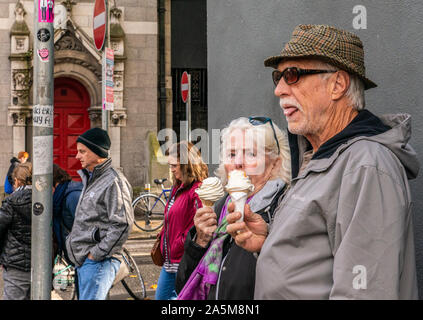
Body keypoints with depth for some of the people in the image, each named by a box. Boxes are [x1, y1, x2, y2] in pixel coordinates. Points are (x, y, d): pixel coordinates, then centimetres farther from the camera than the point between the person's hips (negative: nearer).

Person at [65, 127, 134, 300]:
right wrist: (72, 240, 14)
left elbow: (123, 225, -20)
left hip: (99, 262, -10)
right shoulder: (88, 179, 18)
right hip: (82, 260, 10)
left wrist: (97, 253, -18)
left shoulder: (114, 181, -13)